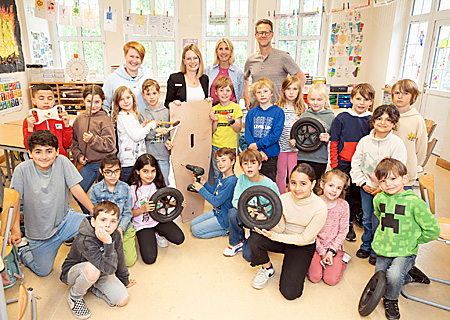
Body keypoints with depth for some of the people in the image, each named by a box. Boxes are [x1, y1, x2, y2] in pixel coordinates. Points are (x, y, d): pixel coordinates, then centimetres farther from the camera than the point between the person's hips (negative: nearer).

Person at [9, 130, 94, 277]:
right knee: (42, 271, 12)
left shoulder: (62, 162, -15)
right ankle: (23, 252, 43)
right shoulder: (22, 170, -18)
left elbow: (75, 188, -12)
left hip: (65, 219, 1)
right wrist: (15, 232, -19)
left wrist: (95, 212, -18)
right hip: (39, 231, 0)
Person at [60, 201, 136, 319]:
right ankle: (74, 297, -9)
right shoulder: (86, 241, -37)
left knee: (123, 300, -8)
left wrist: (124, 280, 13)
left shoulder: (116, 235, -18)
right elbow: (109, 269, -40)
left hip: (100, 273, 6)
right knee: (93, 269, -41)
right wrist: (108, 243, -49)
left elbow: (120, 259, 1)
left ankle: (92, 286, 15)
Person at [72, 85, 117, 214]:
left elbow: (110, 144, -15)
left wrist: (93, 139, -26)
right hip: (88, 164, 6)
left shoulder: (105, 119, -10)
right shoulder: (79, 119, 6)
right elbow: (75, 141, 13)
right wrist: (78, 155, -1)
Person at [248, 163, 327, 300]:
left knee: (290, 292, -16)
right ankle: (267, 268, 3)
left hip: (303, 247, -2)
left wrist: (273, 236, -24)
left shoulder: (320, 208, -23)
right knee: (254, 239, -28)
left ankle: (300, 268, 16)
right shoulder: (283, 199, -14)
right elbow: (280, 228, -7)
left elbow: (304, 239, -18)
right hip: (283, 239, 3)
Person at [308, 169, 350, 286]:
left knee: (331, 280, -10)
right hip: (316, 245, 0)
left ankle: (343, 260, 16)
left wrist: (332, 251, -11)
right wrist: (321, 252, -10)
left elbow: (343, 231, -4)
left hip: (335, 247, 1)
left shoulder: (343, 206, -9)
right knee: (314, 277, -13)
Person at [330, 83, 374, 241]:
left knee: (356, 197, 13)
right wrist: (334, 165, -6)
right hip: (343, 165, -3)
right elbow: (334, 143, -3)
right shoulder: (341, 118, -6)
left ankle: (350, 224, 31)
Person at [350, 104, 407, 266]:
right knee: (366, 218, 16)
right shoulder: (365, 141, -3)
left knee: (377, 221, 5)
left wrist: (382, 188, -14)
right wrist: (363, 183, -4)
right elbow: (355, 163, 3)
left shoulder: (397, 143, -13)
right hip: (366, 186, 3)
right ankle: (366, 246, 36)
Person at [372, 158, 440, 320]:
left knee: (393, 275, -28)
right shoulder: (379, 198, -5)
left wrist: (412, 239, -6)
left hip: (405, 252, -5)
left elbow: (433, 230, -12)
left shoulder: (414, 202, -20)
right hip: (383, 250, 6)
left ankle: (391, 300, 5)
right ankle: (410, 275, 37)